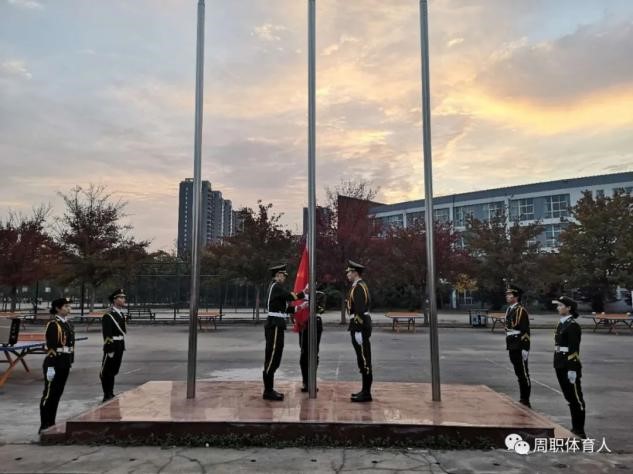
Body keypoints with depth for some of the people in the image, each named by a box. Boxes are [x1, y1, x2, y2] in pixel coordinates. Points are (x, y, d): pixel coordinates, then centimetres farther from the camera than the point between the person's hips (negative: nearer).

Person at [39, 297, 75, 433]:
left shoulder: (68, 324, 12)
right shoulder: (53, 325, -13)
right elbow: (50, 347, -18)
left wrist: (70, 362, 17)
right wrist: (50, 367, -20)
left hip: (65, 364, 8)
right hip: (55, 364, -8)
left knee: (57, 394, 14)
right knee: (49, 395, 0)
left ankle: (51, 424, 23)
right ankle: (44, 426, 9)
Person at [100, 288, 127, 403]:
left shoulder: (121, 314, 12)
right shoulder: (108, 315, -14)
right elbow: (107, 335, -18)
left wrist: (122, 346, 15)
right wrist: (110, 350, -20)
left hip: (120, 346, 8)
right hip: (112, 346, -8)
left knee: (114, 371, 16)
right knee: (107, 372, 3)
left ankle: (111, 394, 26)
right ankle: (107, 396, 11)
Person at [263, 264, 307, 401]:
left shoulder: (275, 287, 20)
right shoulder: (276, 286, -10)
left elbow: (284, 309, 18)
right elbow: (292, 296, -20)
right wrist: (305, 293, -7)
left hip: (276, 326, 10)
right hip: (275, 326, -10)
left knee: (274, 359, 13)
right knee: (271, 359, -6)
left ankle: (269, 390, 20)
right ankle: (268, 392, -1)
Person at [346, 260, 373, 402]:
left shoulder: (359, 287, -15)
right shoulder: (359, 286, 17)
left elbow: (360, 310, -21)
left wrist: (358, 331, -23)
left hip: (360, 326, -11)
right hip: (360, 326, 11)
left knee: (364, 360, -5)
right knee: (363, 359, 14)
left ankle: (366, 393, 0)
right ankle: (365, 390, 21)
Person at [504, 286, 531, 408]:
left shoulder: (521, 311, -13)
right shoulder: (509, 310, 13)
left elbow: (526, 331, -17)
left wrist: (525, 348, -19)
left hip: (520, 348, -8)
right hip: (512, 347, 8)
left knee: (524, 374, 0)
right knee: (518, 374, 14)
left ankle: (526, 401, 7)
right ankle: (522, 399, 22)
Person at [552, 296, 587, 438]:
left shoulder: (573, 325, -14)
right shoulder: (562, 323, 13)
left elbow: (574, 349, -19)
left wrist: (572, 369, -21)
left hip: (570, 367, -9)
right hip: (561, 366, 9)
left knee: (576, 398, 1)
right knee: (569, 398, 16)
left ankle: (580, 430, 9)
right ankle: (575, 427, 26)